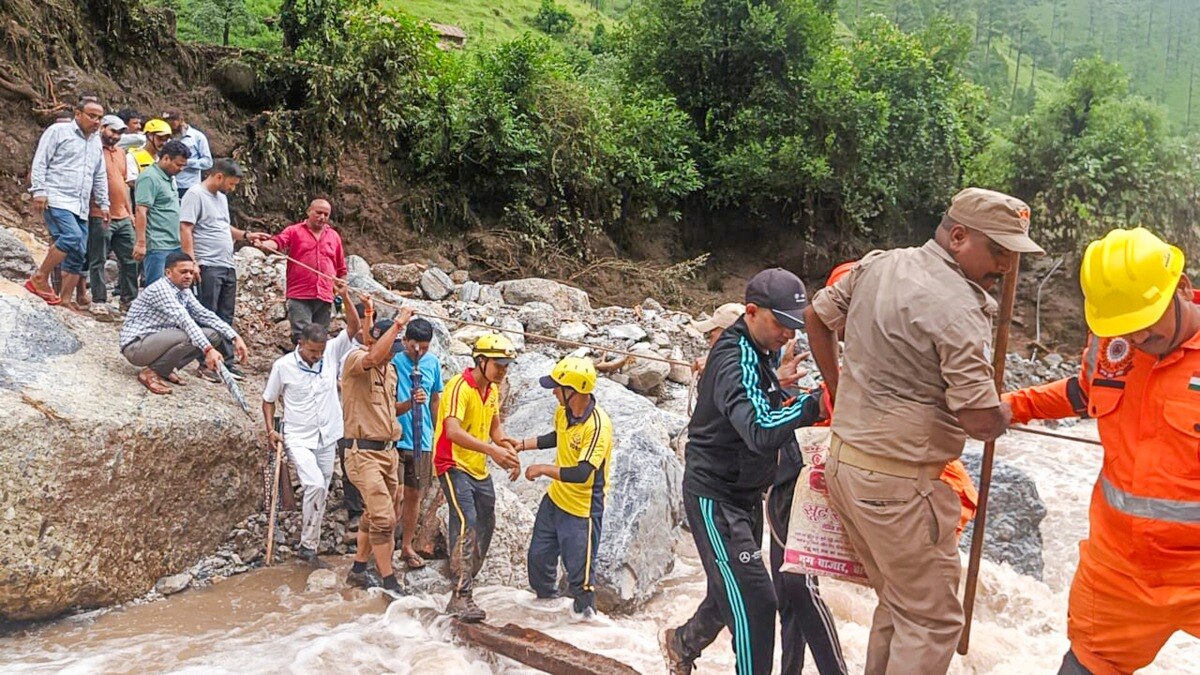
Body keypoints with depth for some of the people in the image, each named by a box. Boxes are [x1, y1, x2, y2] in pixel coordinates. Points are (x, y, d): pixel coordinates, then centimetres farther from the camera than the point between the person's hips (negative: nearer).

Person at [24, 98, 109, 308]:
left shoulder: (96, 142, 22)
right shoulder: (58, 131, 2)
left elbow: (100, 177, 27)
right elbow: (39, 163, -3)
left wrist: (103, 204, 21)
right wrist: (39, 191, -12)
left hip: (81, 207, 7)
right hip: (56, 201, -7)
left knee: (79, 254, 1)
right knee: (72, 237, -27)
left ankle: (66, 300, 5)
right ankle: (39, 279, -14)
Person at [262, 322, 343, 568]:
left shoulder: (331, 354, -3)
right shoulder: (283, 366, -8)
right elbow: (269, 400, 2)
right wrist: (271, 430, -5)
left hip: (327, 438, 4)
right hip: (299, 439, -4)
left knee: (320, 493, 10)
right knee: (316, 485, -23)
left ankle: (309, 546, 24)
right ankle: (308, 546, -8)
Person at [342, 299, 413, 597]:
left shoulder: (390, 368, 14)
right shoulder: (355, 360, -11)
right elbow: (373, 356, -36)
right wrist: (398, 323, -32)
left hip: (388, 451, 9)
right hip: (363, 452, -9)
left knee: (374, 516, 16)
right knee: (384, 518, -13)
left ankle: (358, 570, 31)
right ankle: (390, 583, -5)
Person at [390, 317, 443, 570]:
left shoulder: (433, 362, 2)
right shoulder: (393, 363, -12)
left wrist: (435, 434, 18)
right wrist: (411, 402, -32)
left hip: (422, 440, 4)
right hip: (396, 438, -4)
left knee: (414, 496, 13)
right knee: (396, 495, -8)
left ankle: (407, 546, 25)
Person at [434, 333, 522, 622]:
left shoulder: (493, 389, 9)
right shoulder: (460, 386, -19)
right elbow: (452, 431, -32)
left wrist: (509, 450, -5)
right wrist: (492, 450, -41)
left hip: (479, 469, 9)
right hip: (454, 465, -9)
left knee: (485, 525, 12)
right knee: (466, 523, -21)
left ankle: (463, 586, 27)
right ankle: (460, 597, -19)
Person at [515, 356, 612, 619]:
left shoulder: (598, 425, -29)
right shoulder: (563, 412, -5)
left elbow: (582, 473, -33)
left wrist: (543, 469, -25)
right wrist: (521, 445, 11)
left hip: (582, 508, -8)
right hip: (555, 498, 8)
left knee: (578, 568, 2)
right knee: (538, 555, 20)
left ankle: (585, 610, 29)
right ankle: (546, 596, 46)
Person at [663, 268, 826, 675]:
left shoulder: (759, 354, 8)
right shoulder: (735, 360, -25)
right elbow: (761, 431, -40)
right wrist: (813, 405, -47)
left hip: (745, 496, 10)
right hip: (715, 497, -10)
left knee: (733, 593, 22)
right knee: (755, 601, -12)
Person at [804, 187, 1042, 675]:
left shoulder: (876, 264, 4)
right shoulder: (956, 306, -20)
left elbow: (817, 315, 18)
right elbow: (982, 422, -21)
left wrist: (837, 388, 27)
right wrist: (1004, 410, 3)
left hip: (843, 461, 9)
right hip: (898, 483, -9)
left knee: (898, 599, 22)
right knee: (932, 619, 5)